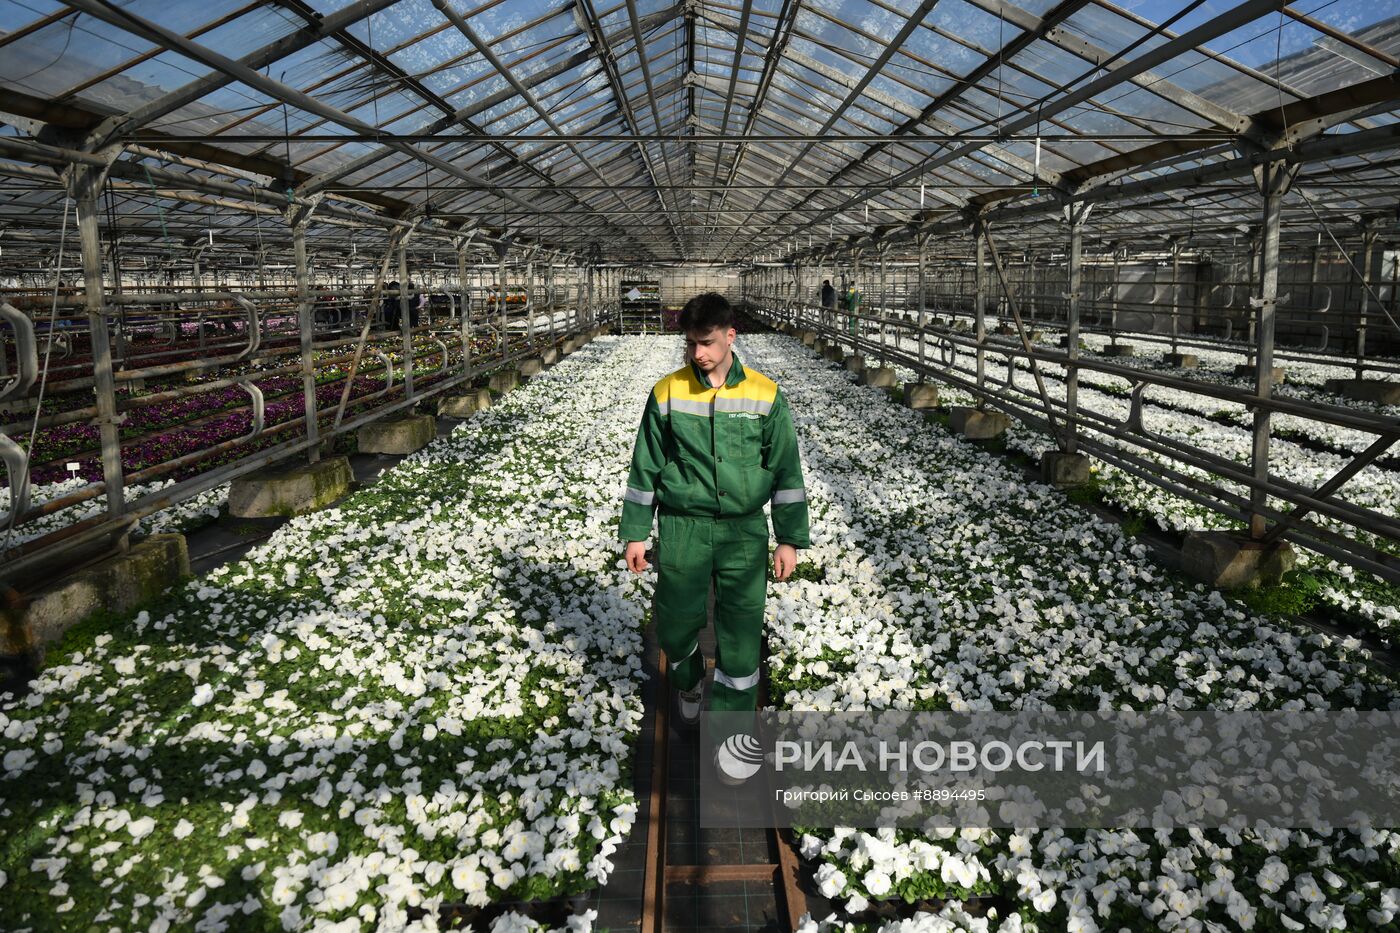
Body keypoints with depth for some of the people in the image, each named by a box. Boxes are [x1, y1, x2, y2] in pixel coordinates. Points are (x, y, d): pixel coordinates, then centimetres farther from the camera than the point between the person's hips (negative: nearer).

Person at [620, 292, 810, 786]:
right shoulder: (667, 393, -2)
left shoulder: (765, 395, -3)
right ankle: (689, 682, 45)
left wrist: (790, 539, 1)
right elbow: (645, 468, 5)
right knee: (675, 625, 11)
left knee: (741, 636, 3)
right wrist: (635, 533, 5)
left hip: (744, 532, 0)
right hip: (682, 529, 1)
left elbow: (786, 470, 3)